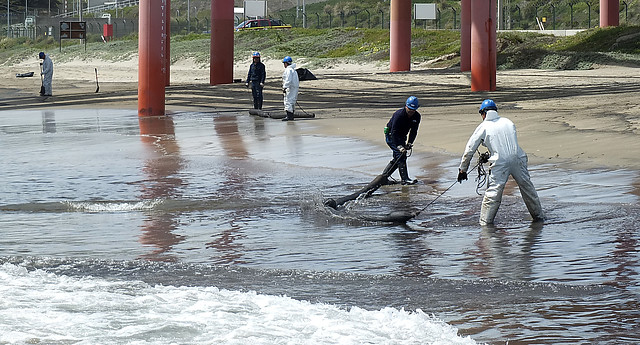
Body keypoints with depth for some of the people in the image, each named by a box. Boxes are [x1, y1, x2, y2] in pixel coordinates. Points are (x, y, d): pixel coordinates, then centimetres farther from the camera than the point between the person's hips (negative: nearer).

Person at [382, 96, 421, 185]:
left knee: (398, 158, 7)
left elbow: (413, 131, -3)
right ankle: (404, 179, -22)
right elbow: (394, 132, -30)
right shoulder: (399, 115, -29)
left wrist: (409, 143, -18)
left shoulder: (417, 116, -9)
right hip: (391, 136, -7)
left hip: (401, 137, 7)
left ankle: (383, 177, 18)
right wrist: (399, 146, -37)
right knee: (401, 155, -19)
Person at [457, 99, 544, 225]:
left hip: (500, 164, -4)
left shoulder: (483, 127, 4)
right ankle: (539, 216, 26)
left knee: (493, 192, -1)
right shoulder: (508, 122, 15)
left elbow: (469, 150, 5)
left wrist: (462, 169, 13)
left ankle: (485, 222, -3)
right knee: (527, 188, 15)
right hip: (518, 159, 4)